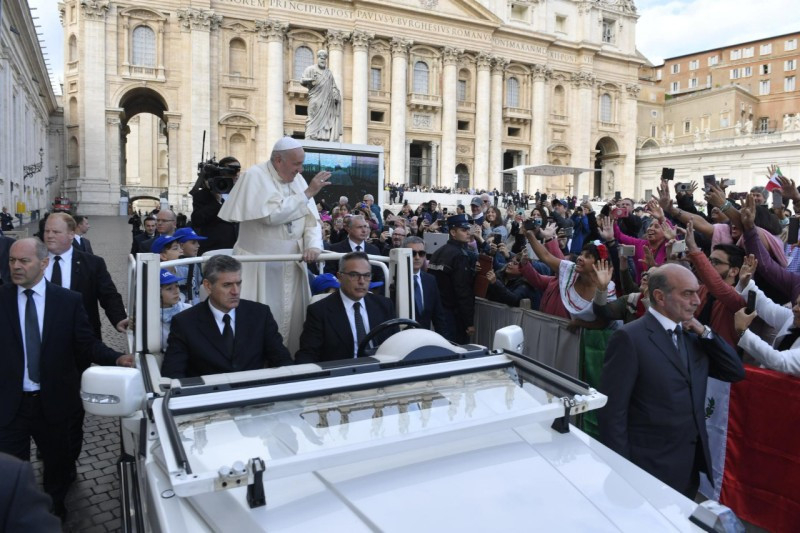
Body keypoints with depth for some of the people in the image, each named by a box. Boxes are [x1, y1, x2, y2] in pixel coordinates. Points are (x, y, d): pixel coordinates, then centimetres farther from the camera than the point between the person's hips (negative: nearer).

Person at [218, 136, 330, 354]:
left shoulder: (298, 180, 7)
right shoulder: (255, 175, -11)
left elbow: (312, 220, 5)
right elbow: (271, 215, -24)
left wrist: (313, 246, -15)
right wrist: (307, 193, -18)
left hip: (290, 264, 6)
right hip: (259, 264, -5)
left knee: (289, 318, 9)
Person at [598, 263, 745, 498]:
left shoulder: (692, 334, 8)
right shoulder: (630, 337, -17)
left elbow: (736, 372, 7)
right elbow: (612, 410, -18)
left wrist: (705, 333, -4)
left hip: (692, 463, 8)